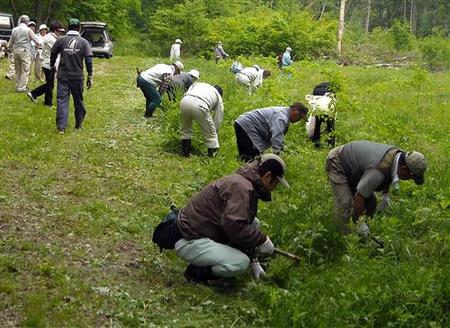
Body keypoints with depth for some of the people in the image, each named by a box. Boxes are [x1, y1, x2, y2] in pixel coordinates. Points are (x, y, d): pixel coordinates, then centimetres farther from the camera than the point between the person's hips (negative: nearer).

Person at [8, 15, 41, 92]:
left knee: (18, 71, 13)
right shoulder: (28, 30, -6)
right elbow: (36, 40, -5)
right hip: (25, 51, -5)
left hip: (16, 51, 6)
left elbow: (10, 43, 15)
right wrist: (40, 44, 16)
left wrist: (10, 46, 37)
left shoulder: (14, 30, 9)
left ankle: (18, 87, 17)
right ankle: (22, 88, -5)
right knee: (25, 71, -2)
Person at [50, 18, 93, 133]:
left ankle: (61, 126, -9)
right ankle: (79, 124, 25)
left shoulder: (61, 40, -1)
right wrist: (90, 76, -2)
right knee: (78, 101, 14)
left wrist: (52, 66, 27)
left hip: (63, 75, 0)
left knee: (62, 100, -1)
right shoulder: (83, 42, 0)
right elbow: (88, 59, -6)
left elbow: (53, 54, 8)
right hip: (77, 76, 1)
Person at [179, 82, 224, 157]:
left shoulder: (197, 84, 40)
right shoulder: (218, 98, 31)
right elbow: (217, 120, 31)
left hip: (184, 101, 3)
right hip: (200, 106, -3)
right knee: (211, 134, 16)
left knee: (185, 129, 29)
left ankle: (186, 152, 36)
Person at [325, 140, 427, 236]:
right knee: (346, 204, -20)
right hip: (336, 163, -9)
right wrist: (360, 222, -20)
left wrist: (386, 194, 15)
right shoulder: (378, 172, -40)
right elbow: (359, 197, -31)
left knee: (370, 200, 4)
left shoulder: (398, 154, -13)